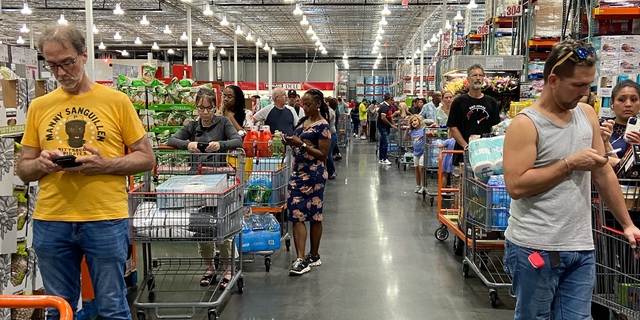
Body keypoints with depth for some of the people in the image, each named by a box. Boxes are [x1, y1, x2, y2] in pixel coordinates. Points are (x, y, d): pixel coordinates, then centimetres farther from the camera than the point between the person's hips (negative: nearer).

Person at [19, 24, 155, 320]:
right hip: (50, 222, 3)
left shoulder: (116, 101, 1)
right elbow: (23, 170, 13)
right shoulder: (39, 107, 10)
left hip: (106, 220, -3)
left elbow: (146, 158, 2)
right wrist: (41, 164, -9)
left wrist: (104, 165, -14)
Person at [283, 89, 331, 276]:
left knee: (314, 215, 4)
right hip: (297, 172, 7)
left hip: (314, 175, -7)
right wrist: (291, 142, 2)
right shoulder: (303, 121, 13)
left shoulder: (322, 126, -10)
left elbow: (323, 155, -13)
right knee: (297, 215, 0)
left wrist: (302, 144, -20)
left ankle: (314, 256, 15)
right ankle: (301, 259, 1)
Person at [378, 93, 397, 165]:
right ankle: (384, 160, -9)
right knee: (385, 143, -11)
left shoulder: (386, 106, 14)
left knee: (383, 143, 11)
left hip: (385, 127, 10)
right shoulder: (384, 106, -17)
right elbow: (383, 118, -23)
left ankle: (381, 159, 15)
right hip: (383, 127, -10)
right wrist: (391, 125, -16)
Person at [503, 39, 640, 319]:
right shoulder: (525, 124, -11)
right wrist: (570, 164, -16)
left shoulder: (587, 114, 8)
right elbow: (516, 186, -19)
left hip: (581, 248, 6)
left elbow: (603, 173, 14)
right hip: (536, 248, -5)